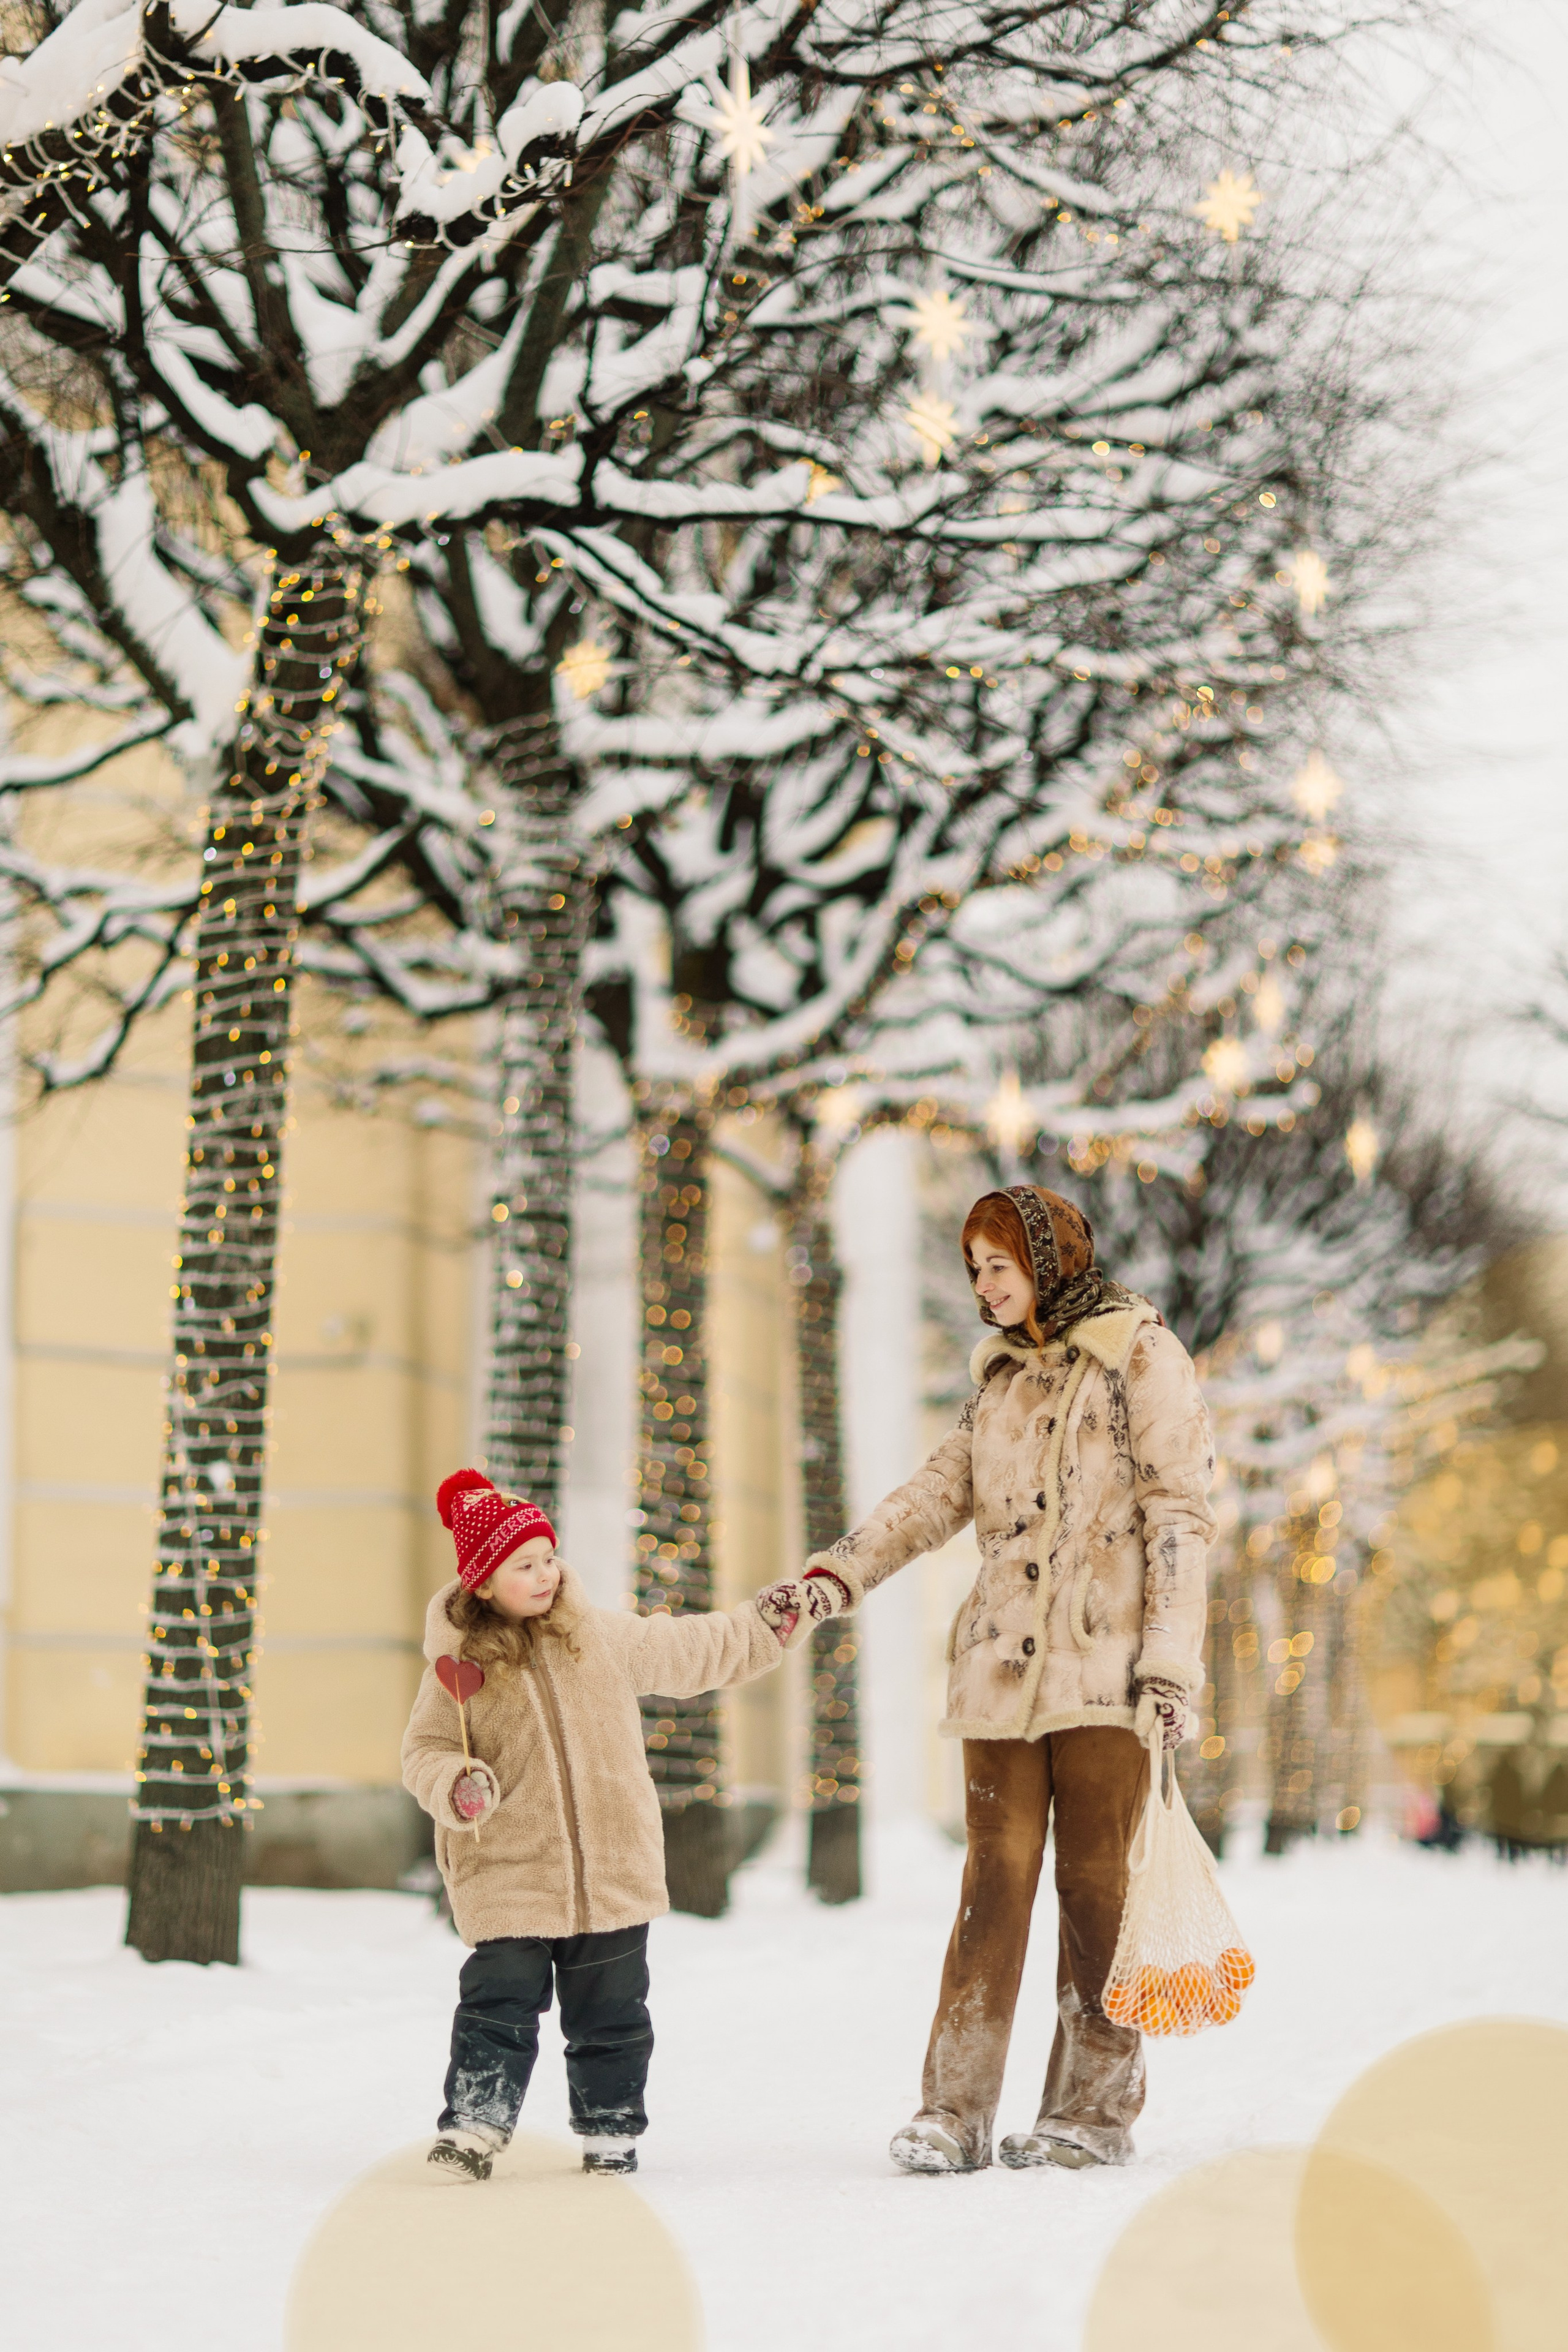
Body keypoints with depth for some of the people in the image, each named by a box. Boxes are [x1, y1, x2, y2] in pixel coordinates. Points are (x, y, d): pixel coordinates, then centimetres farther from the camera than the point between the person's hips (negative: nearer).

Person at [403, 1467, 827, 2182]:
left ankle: (610, 2127, 24)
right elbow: (425, 1751, 2)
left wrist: (769, 1625, 13)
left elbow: (695, 1653, 16)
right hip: (508, 1877, -3)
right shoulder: (459, 1662, -4)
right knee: (499, 2006, -8)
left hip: (613, 1873, 3)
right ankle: (472, 2127, 0)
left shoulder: (602, 1635, 4)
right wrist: (457, 1786, -18)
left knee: (610, 2012, 11)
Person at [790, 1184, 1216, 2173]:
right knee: (996, 1872, -1)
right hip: (1004, 1662, 5)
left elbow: (1179, 1513, -5)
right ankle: (956, 2109, -2)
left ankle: (1097, 2108, 5)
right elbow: (942, 1491, 14)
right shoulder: (1004, 1373, 20)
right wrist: (839, 1573, 0)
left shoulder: (1144, 1357, 1)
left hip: (1105, 1663, -5)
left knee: (1095, 1878, -2)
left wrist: (1173, 1658, -12)